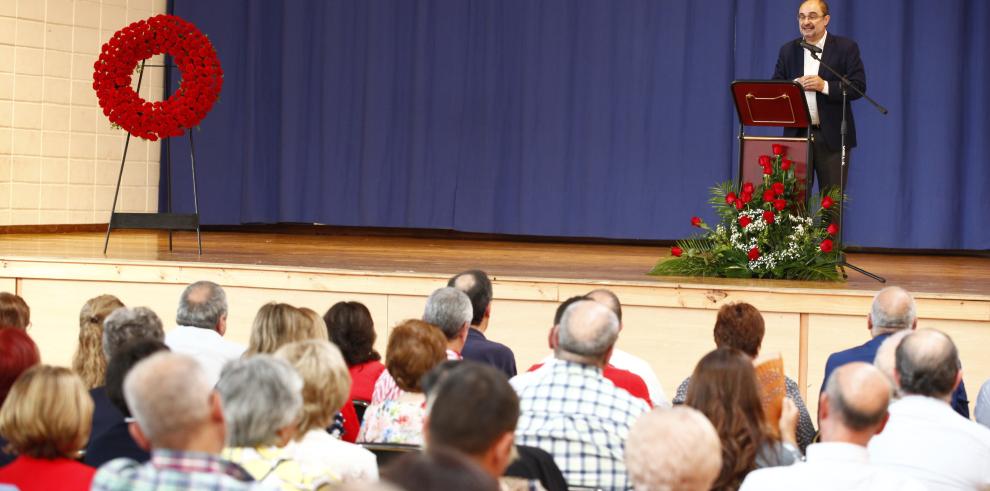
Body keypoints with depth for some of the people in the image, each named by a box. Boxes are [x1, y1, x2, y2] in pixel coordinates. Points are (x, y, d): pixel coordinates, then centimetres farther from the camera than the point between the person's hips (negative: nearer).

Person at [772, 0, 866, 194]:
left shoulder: (846, 47, 1)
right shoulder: (788, 50, 11)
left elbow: (858, 86, -7)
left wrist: (824, 86, -19)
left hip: (832, 136, -3)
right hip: (796, 135, 3)